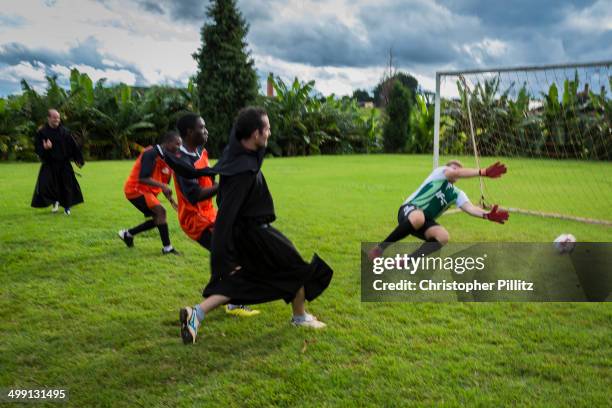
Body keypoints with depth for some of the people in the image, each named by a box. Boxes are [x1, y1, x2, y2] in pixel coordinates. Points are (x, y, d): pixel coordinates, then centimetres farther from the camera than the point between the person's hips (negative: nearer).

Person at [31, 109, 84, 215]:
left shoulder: (64, 131, 0)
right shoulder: (42, 132, -5)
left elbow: (73, 146, 5)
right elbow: (37, 147, -5)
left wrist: (78, 160, 6)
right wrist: (44, 148, -28)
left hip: (64, 163, 2)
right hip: (49, 164, -1)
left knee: (67, 184, 4)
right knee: (45, 184, -8)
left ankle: (67, 206, 21)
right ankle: (54, 201, 20)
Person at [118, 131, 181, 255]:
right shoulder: (152, 153, -21)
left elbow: (164, 183, 14)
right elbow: (143, 178, -29)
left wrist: (171, 199, 4)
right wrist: (162, 186, -36)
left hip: (147, 191, 10)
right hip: (136, 189, -10)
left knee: (158, 219, 11)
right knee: (160, 211, -22)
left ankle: (127, 234, 28)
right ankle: (167, 248, -19)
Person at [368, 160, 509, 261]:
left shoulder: (457, 194, 17)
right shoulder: (439, 172, 5)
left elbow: (469, 207, -2)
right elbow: (455, 173, -16)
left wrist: (487, 215, -23)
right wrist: (483, 172, -25)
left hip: (425, 221, 6)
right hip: (409, 210, -6)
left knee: (443, 236, -25)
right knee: (418, 217, -43)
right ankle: (380, 248, -27)